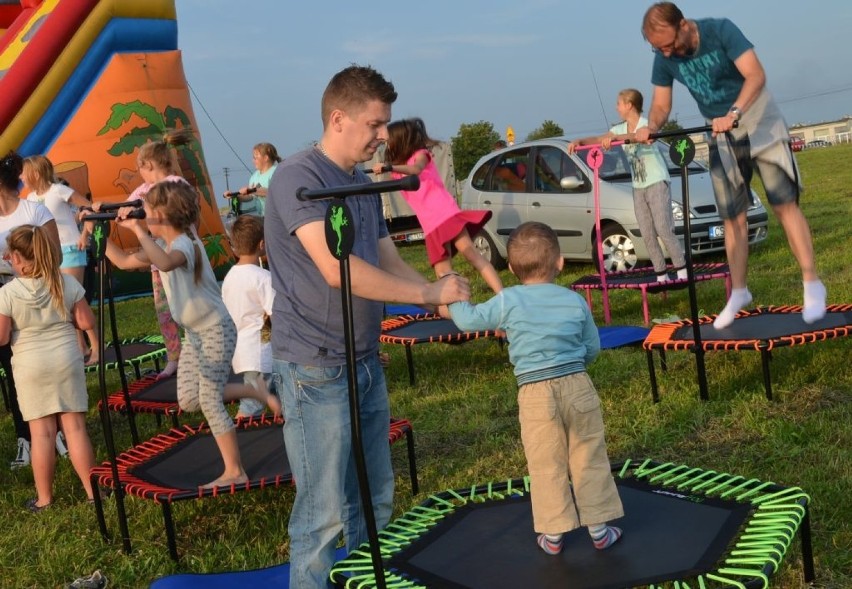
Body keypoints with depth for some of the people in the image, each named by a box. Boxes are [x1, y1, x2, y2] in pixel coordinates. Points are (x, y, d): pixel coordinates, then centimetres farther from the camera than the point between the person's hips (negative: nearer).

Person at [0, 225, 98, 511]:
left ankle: (44, 498, 16)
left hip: (31, 367, -2)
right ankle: (92, 491, 12)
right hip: (67, 360, 2)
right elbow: (87, 322, -1)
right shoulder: (67, 283, -5)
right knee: (75, 426, 6)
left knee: (42, 432, 6)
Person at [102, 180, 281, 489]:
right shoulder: (165, 246, 5)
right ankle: (254, 391, 21)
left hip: (215, 331, -9)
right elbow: (124, 262, 12)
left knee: (210, 403, -5)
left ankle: (235, 472, 7)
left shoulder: (185, 244, -23)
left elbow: (165, 263, -47)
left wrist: (137, 228, -42)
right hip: (194, 333, 9)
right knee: (189, 400, 8)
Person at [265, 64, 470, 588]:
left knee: (375, 499, 17)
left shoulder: (365, 186, 13)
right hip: (315, 368, -9)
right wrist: (428, 294, -19)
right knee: (324, 510, -1)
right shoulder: (298, 177, -15)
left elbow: (391, 264, 12)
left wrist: (445, 297, -7)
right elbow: (337, 268, -25)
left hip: (366, 362, 9)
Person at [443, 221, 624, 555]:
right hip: (578, 386, 2)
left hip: (535, 394, -2)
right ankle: (600, 530, 22)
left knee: (546, 467, 10)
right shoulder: (575, 301, 3)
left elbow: (468, 320, 0)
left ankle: (553, 535, 20)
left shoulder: (508, 302, -6)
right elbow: (593, 348, 11)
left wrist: (452, 298, 20)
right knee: (590, 460, 13)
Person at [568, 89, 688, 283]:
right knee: (647, 234, 3)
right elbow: (598, 139, 3)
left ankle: (682, 272, -7)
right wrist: (580, 141, -16)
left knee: (664, 230, -12)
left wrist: (614, 137, -50)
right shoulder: (621, 129, 10)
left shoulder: (646, 125, -12)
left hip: (657, 183, -7)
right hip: (638, 187, 7)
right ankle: (661, 275, 8)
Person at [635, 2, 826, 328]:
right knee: (733, 217, 6)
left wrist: (733, 114, -44)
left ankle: (812, 284, -9)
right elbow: (661, 104, -1)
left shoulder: (721, 30, -22)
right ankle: (738, 292, 14)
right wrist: (651, 126, -24)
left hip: (760, 123, -4)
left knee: (784, 203, -11)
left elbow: (756, 76, -30)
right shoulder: (665, 59, -9)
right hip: (721, 135, 4)